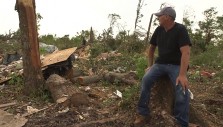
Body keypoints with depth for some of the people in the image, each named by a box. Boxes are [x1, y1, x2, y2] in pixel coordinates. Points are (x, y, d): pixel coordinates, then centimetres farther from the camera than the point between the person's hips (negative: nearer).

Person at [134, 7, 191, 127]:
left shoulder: (180, 30, -16)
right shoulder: (159, 30, 2)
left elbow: (186, 52, -26)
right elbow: (151, 48, 15)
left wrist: (182, 74, -35)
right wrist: (150, 65, 9)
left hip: (176, 65, -4)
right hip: (160, 63, 5)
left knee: (182, 89, -29)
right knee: (146, 79, -21)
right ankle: (143, 114, -13)